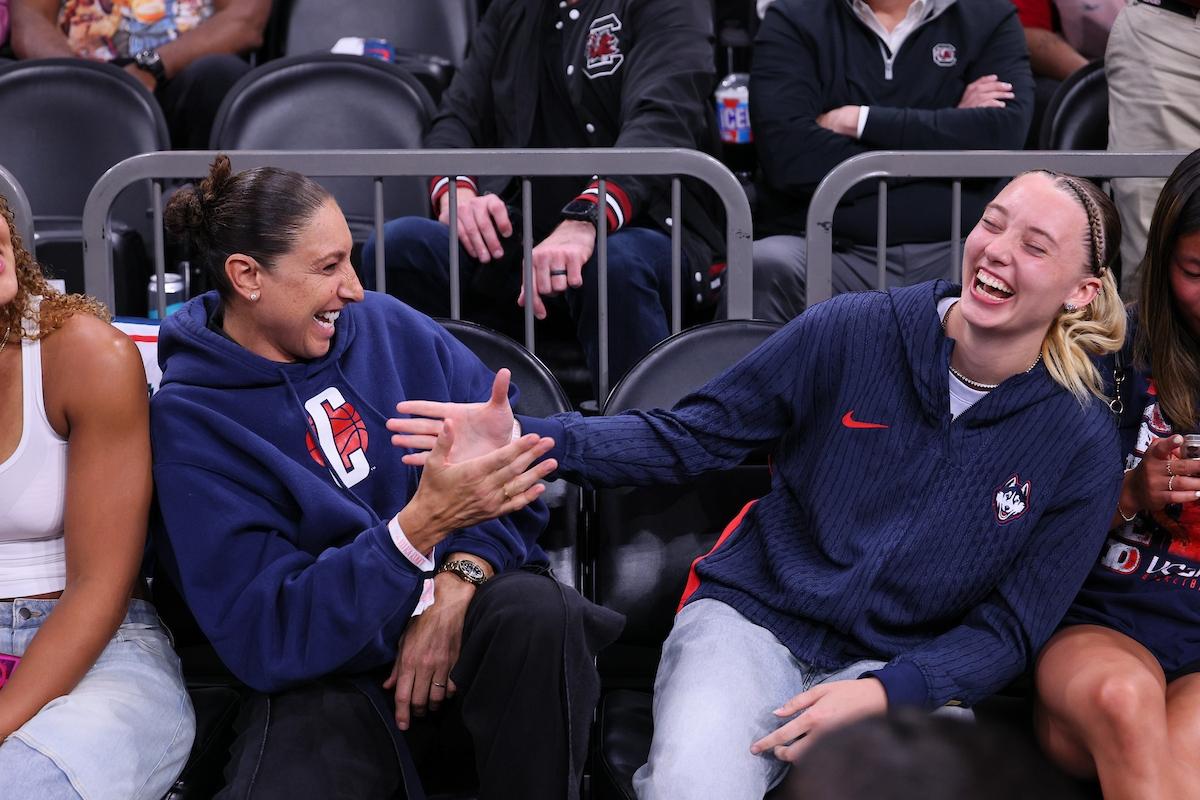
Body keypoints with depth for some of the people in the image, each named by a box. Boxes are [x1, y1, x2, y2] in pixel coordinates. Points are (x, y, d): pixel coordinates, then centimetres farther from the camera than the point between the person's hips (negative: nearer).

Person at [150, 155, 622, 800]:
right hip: (325, 673, -3)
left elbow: (511, 450, 1)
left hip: (459, 612, 4)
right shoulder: (189, 420, -7)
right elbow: (263, 637, -15)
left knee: (538, 611, -31)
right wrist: (420, 525, -27)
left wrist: (457, 581, -18)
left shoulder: (386, 326, 5)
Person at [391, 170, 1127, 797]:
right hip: (755, 618, -1)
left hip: (904, 670, 2)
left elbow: (1010, 628, -1)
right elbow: (690, 436, -2)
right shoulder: (854, 332, -6)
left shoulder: (1082, 446, -4)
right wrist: (529, 441, -17)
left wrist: (882, 694, -19)